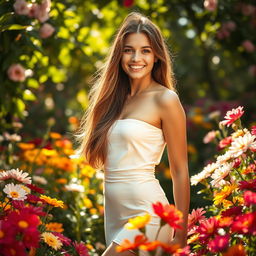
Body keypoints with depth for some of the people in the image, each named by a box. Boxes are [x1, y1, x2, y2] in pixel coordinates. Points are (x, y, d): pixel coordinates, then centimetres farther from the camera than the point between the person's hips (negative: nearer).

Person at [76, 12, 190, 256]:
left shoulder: (165, 100, -7)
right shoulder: (116, 98, 11)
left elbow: (180, 171, -7)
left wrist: (181, 235, -8)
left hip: (146, 214, -7)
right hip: (114, 215, 7)